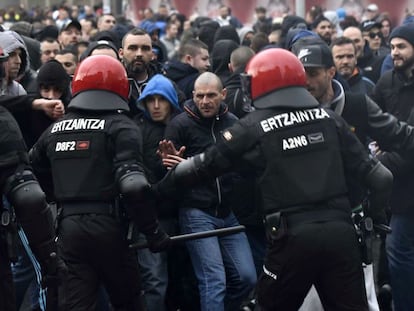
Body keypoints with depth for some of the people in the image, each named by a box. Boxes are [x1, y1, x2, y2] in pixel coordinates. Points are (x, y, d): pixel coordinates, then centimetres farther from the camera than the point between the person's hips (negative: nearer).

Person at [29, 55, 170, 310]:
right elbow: (133, 186, -17)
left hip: (68, 227, 4)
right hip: (107, 226, -4)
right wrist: (154, 232, -10)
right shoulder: (120, 127, -5)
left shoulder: (54, 130, 12)